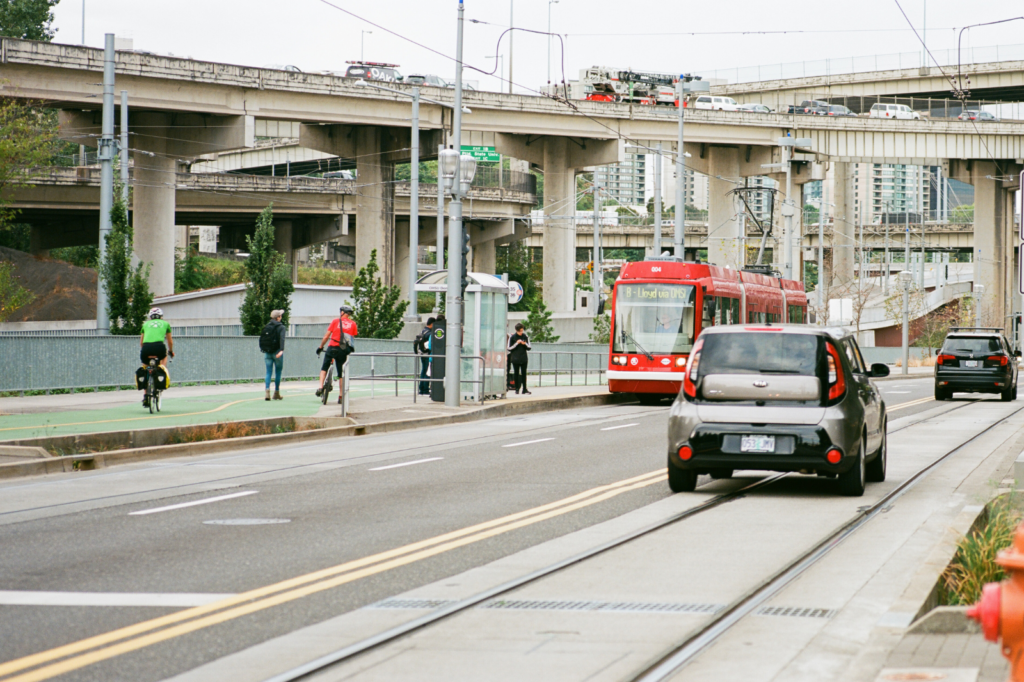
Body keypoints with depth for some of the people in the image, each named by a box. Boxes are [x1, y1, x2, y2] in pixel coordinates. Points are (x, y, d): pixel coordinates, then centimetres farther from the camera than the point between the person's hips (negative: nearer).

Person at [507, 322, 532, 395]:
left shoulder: (525, 337, 5)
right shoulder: (512, 337, -1)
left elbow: (529, 348, 10)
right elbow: (509, 348, -2)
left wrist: (525, 344, -11)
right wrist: (516, 343, -13)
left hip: (524, 359, 1)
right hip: (515, 359, -1)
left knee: (523, 374, 1)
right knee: (516, 374, 2)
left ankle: (524, 389, 2)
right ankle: (517, 389, 10)